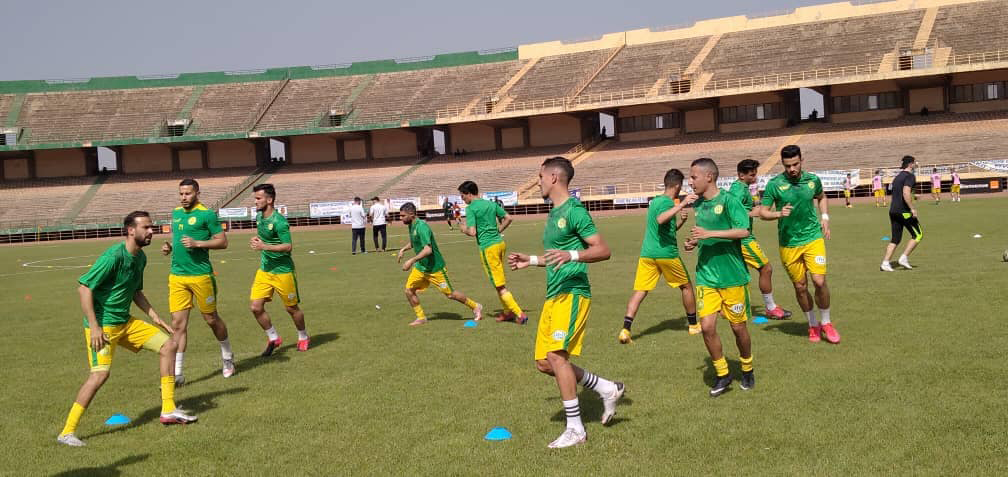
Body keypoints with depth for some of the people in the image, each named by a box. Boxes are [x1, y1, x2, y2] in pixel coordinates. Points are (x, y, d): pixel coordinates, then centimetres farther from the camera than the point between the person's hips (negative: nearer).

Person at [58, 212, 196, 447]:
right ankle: (67, 432, -8)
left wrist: (154, 316, 12)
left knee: (168, 344, 7)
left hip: (126, 322, 9)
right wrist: (94, 327, -24)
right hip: (103, 325, -9)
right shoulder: (114, 256, -19)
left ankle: (168, 411, 13)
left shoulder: (140, 257, 8)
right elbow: (84, 287, -21)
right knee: (100, 373, -20)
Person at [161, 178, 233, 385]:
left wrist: (197, 243, -19)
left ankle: (227, 357, 33)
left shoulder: (206, 214, -7)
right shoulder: (176, 213, 13)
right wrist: (169, 247, 6)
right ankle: (177, 373, 2)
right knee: (178, 323, -1)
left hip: (200, 274, -5)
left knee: (211, 319, 9)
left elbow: (223, 242, -8)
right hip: (177, 275, 5)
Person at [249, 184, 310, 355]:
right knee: (256, 307, -3)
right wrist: (256, 240, 4)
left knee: (292, 308, 7)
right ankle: (273, 338, 16)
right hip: (264, 269, 7)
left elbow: (288, 246, -22)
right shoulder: (259, 216, 5)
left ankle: (303, 337, 31)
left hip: (282, 271, -7)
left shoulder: (279, 221, -19)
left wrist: (264, 246, -27)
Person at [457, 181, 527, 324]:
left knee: (500, 285, -1)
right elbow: (508, 218, 12)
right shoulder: (491, 204, 11)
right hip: (500, 243, 8)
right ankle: (508, 312, 27)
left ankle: (519, 314, -3)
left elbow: (472, 232, -17)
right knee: (500, 281, 21)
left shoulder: (471, 208, -10)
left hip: (488, 247, -8)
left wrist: (463, 229, 3)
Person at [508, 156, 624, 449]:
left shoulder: (574, 211, -10)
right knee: (544, 363, 7)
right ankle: (608, 389, 19)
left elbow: (603, 250, -16)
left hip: (572, 293, -10)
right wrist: (531, 261, 29)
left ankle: (575, 430, -9)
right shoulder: (553, 214, 19)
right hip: (553, 295, 10)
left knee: (556, 355, -18)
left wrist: (571, 255, -29)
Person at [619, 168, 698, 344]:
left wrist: (681, 221, 15)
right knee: (686, 286, 15)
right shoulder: (667, 202, -10)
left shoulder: (655, 201, 17)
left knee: (639, 291, -2)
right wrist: (681, 205, -33)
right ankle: (693, 325, 27)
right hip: (666, 253, -7)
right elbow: (660, 219, -33)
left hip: (647, 254, 7)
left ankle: (625, 330, -18)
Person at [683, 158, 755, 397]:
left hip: (732, 276, -5)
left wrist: (709, 234, -25)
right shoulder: (698, 205, 9)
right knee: (707, 326, -6)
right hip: (705, 276, 5)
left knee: (738, 327, 6)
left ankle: (747, 370, 30)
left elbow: (744, 231, -22)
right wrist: (694, 242, 4)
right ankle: (722, 374, 11)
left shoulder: (728, 200, -12)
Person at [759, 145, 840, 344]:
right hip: (788, 243, -1)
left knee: (819, 281, -10)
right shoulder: (774, 184, -8)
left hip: (813, 238, 1)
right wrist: (778, 214, -23)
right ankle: (813, 325, 27)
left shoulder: (813, 180, 1)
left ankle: (826, 323, 12)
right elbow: (763, 212, -4)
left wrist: (825, 218, 8)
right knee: (800, 287, 7)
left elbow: (821, 198, 22)